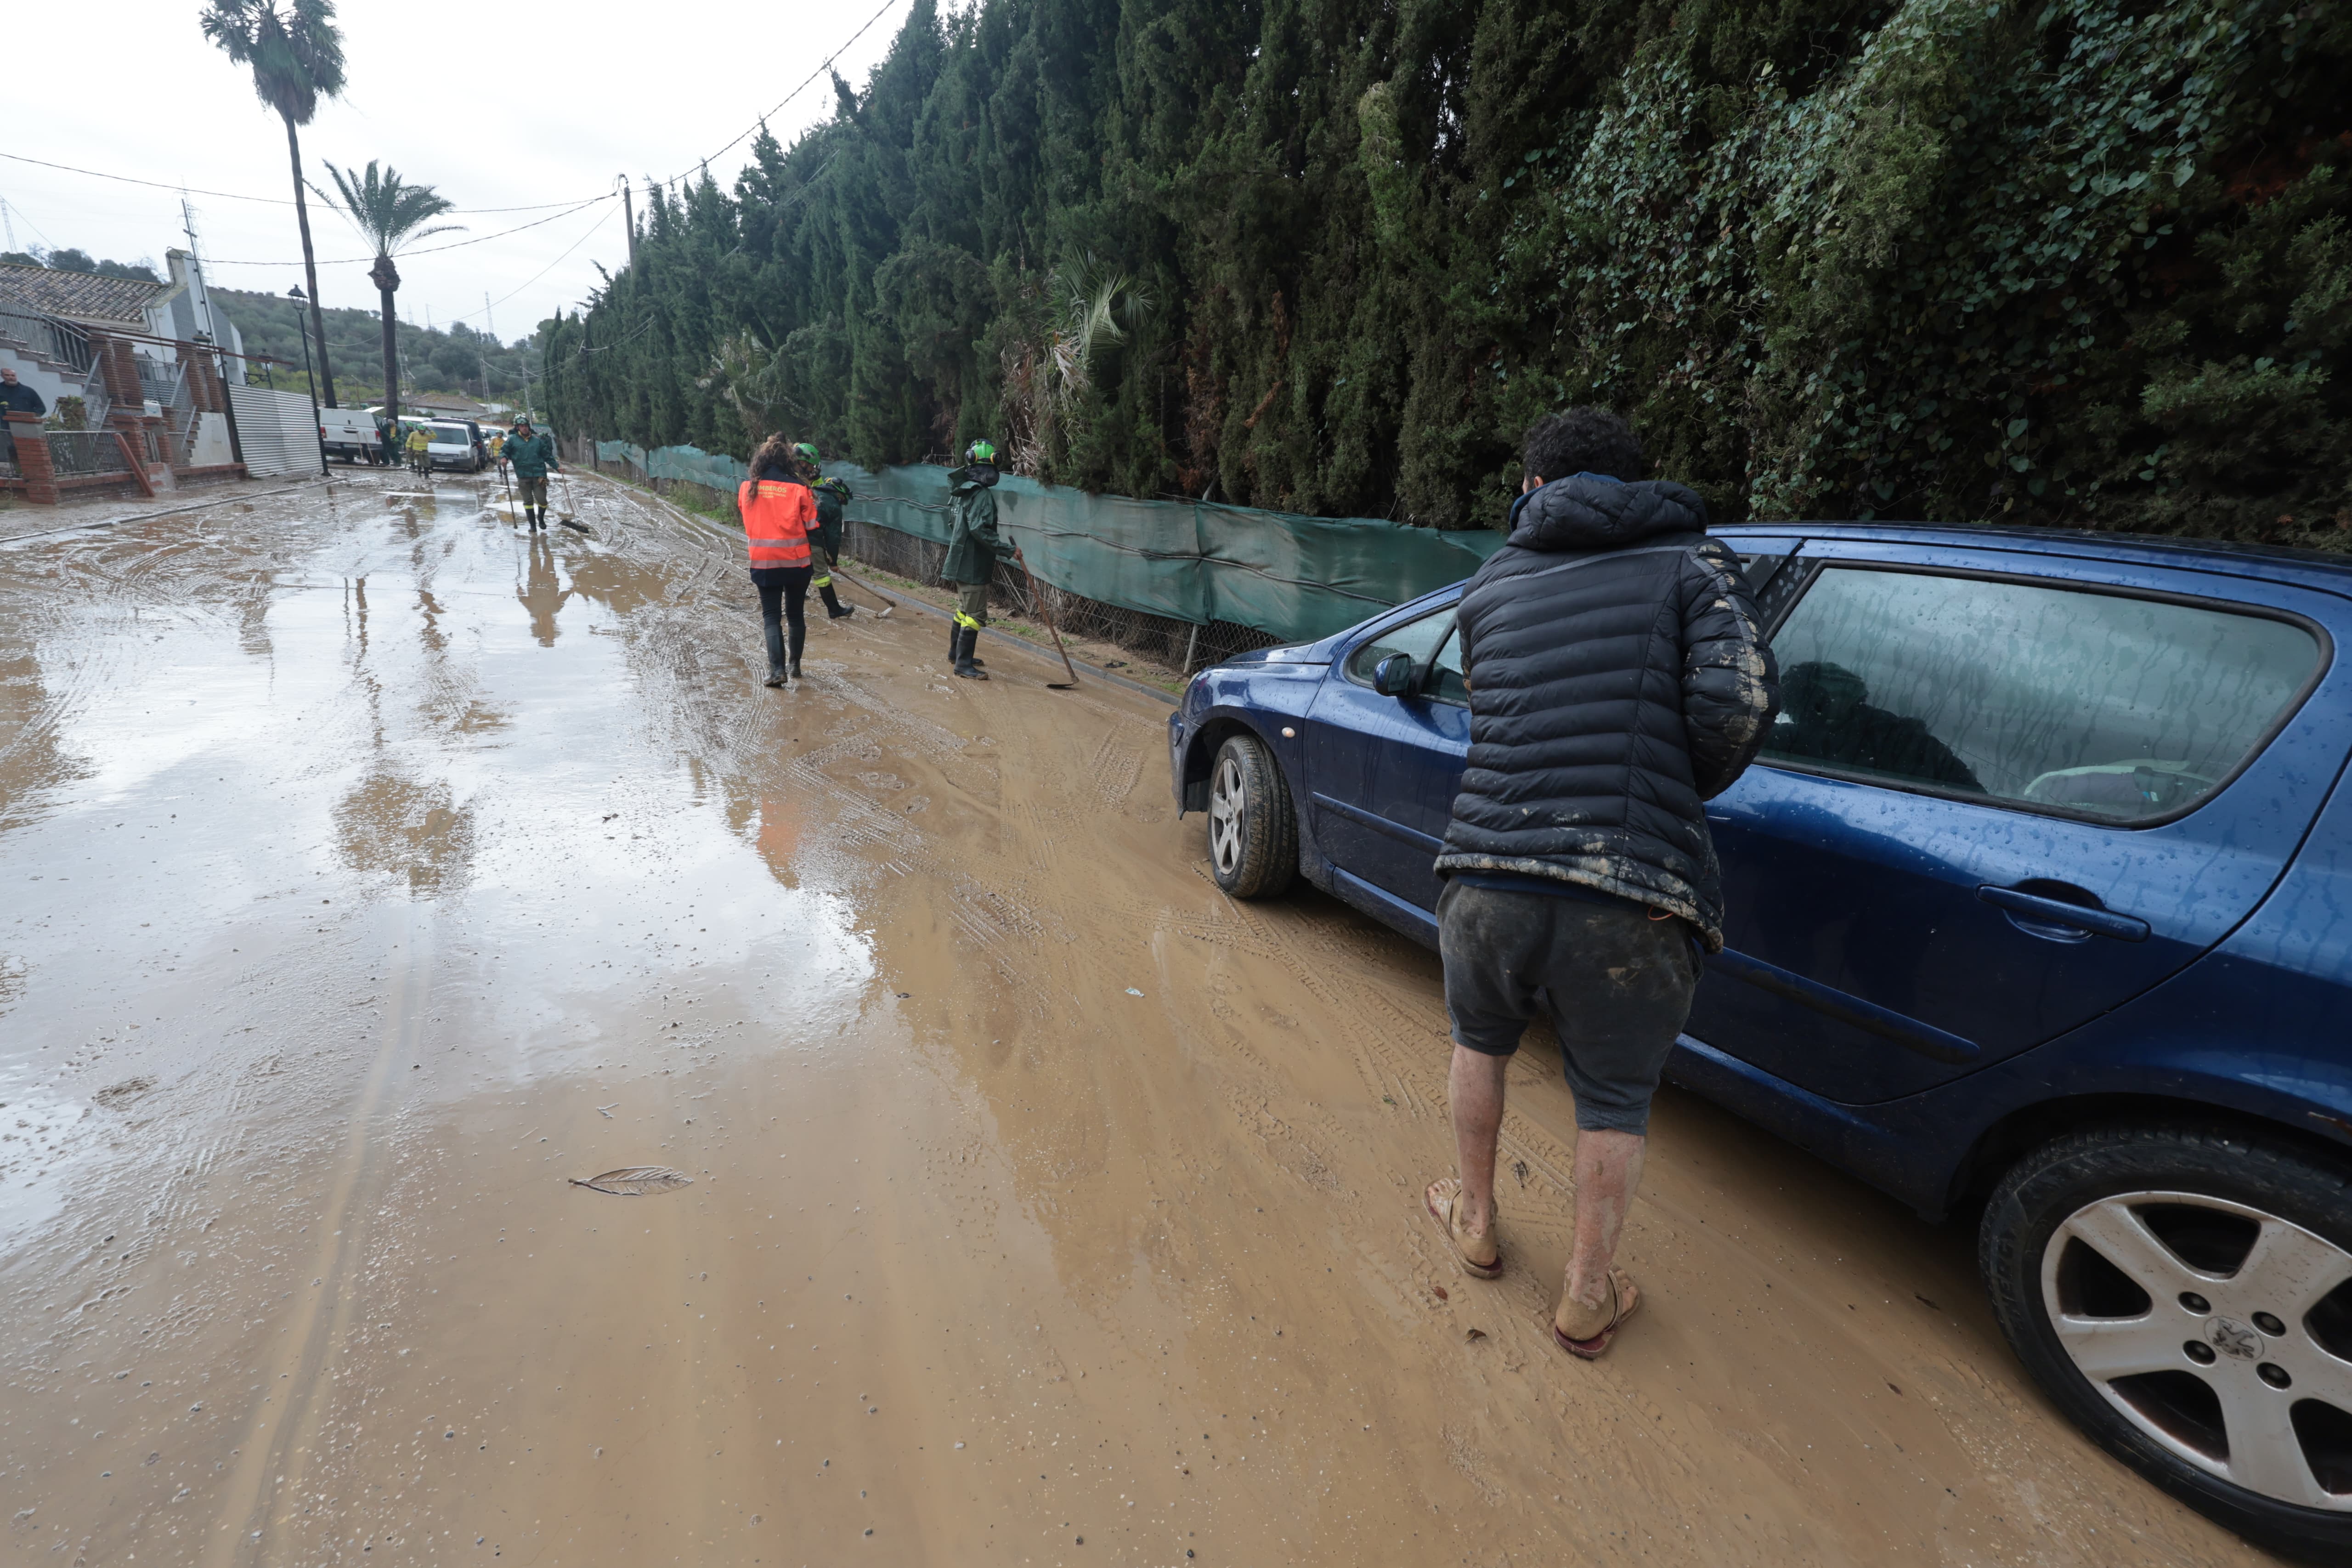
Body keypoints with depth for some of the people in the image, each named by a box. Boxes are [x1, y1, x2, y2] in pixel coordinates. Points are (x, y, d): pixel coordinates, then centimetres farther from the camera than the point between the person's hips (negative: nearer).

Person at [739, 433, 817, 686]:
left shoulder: (746, 489, 0)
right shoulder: (799, 489, -8)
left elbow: (747, 520, 14)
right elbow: (812, 528, -4)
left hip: (763, 563, 1)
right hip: (797, 562, 0)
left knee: (771, 616, 5)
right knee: (796, 614, 14)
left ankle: (777, 669, -9)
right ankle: (794, 665, 23)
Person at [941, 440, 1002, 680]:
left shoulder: (966, 491, 13)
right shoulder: (981, 494, -18)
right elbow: (979, 530, -27)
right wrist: (1004, 547, -26)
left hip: (963, 562, 10)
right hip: (973, 565, -10)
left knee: (964, 609, 22)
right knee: (976, 614, -7)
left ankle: (956, 653, 34)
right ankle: (964, 664, -5)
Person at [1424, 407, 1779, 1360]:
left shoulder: (1491, 583, 14)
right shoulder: (1690, 560, 6)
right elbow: (1739, 700, -8)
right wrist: (1690, 787, 11)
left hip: (1488, 880, 3)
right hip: (1631, 902, -2)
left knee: (1480, 1044, 30)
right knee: (1614, 1103, 21)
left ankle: (1474, 1224, 48)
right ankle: (1588, 1300, 37)